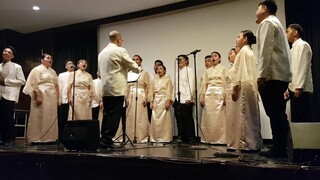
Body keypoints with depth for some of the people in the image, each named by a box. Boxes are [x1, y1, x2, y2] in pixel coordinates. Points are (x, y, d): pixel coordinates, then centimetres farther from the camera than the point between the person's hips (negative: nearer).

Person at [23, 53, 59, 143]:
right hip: (41, 96, -7)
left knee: (50, 118, 5)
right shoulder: (37, 69, 0)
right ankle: (37, 138, 0)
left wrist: (57, 98, 10)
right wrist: (38, 96, -19)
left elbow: (56, 85, 19)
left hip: (52, 98, 7)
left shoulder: (53, 71, 20)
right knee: (39, 117, -5)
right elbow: (34, 83, -10)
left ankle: (49, 137, 11)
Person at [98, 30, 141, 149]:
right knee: (115, 115, -5)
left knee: (107, 114, 11)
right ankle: (107, 140, -6)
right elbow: (132, 66, -2)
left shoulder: (102, 52, 16)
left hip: (105, 89, 8)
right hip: (117, 89, -7)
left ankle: (103, 139, 12)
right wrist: (139, 69, 19)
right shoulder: (120, 51, -7)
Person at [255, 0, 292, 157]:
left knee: (274, 113, -9)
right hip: (280, 74, 10)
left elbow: (266, 50, -15)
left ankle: (279, 149, -6)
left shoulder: (266, 23, -1)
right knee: (278, 113, 9)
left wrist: (261, 74, -19)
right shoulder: (276, 23, 28)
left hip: (272, 75, -10)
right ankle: (281, 147, 12)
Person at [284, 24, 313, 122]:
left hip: (301, 90, -8)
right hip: (294, 89, 8)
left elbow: (303, 67, -12)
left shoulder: (303, 45, -2)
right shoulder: (294, 48, 22)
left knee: (304, 119, -8)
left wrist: (299, 87, -18)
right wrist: (289, 88, 15)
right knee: (296, 119, 6)